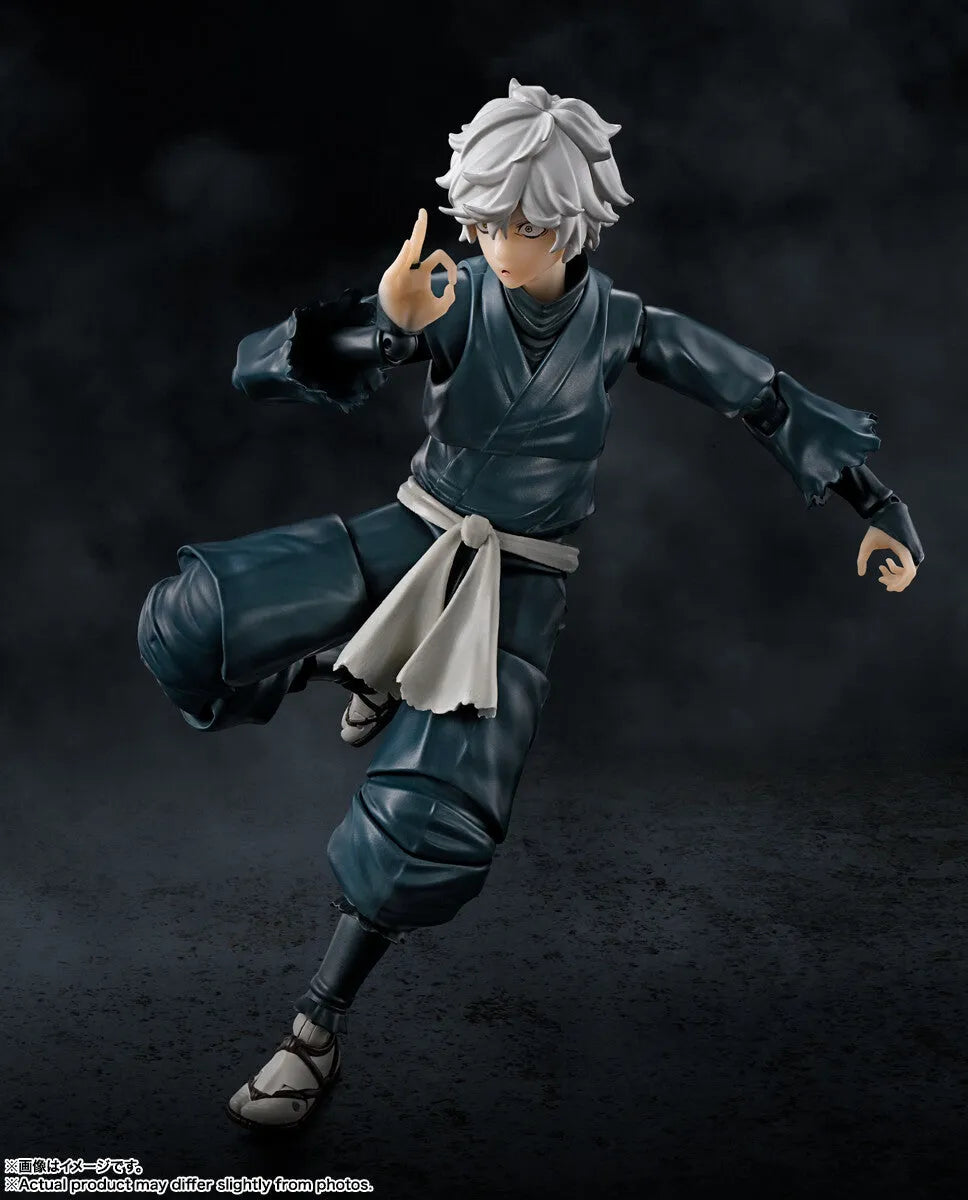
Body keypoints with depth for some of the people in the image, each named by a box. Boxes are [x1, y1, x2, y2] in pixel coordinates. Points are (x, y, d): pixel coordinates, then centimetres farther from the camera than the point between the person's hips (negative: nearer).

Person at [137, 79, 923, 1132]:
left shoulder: (620, 324, -6)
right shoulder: (455, 296, -10)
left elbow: (766, 397, 3)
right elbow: (277, 370, -20)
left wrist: (875, 503, 3)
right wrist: (384, 321, -41)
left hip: (520, 585, 0)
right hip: (415, 535, 1)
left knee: (437, 824, -15)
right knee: (190, 625, -21)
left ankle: (317, 1027, 8)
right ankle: (372, 675, 9)